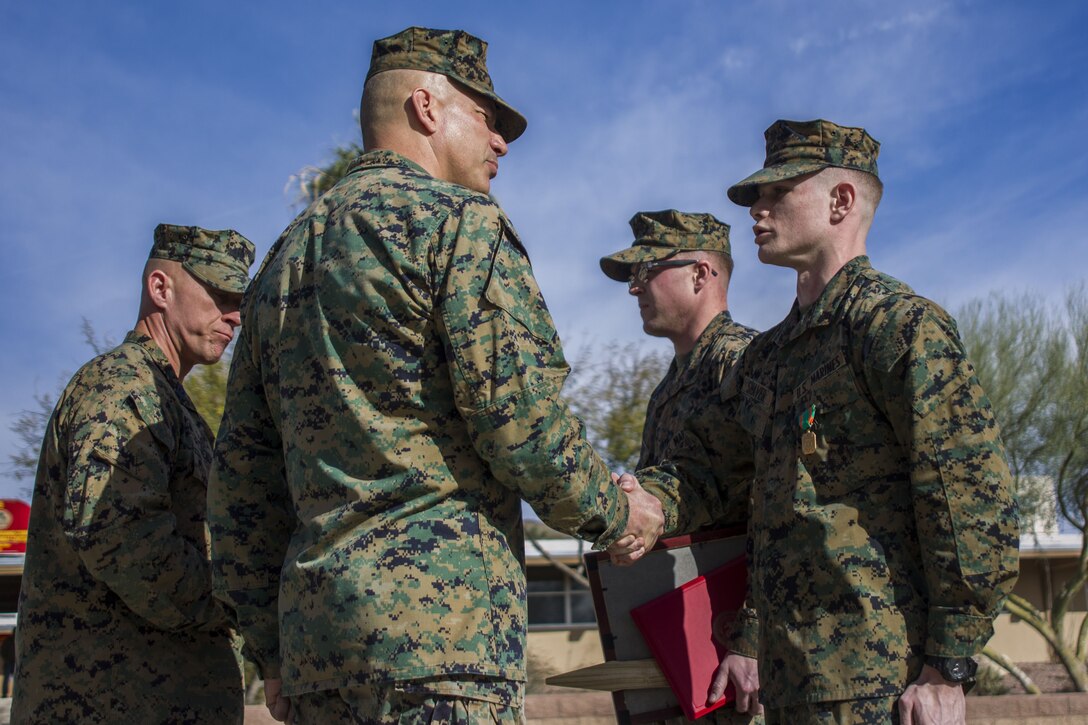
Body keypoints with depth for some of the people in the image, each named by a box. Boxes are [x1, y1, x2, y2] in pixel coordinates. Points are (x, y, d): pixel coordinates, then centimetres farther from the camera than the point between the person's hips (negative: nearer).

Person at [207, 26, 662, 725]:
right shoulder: (458, 220, -2)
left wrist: (273, 646, 22)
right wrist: (615, 513, 6)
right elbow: (523, 417, -13)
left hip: (314, 632, 8)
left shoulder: (287, 253, 21)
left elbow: (243, 471, 19)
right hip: (434, 615, -8)